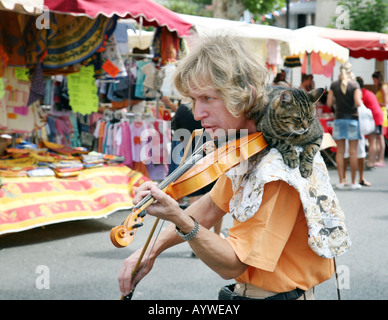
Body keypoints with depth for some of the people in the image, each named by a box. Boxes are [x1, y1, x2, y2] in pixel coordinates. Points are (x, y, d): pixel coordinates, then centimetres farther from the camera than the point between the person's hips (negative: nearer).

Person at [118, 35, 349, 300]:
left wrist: (179, 219, -36)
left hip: (275, 294, -7)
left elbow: (232, 266, -23)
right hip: (246, 289, 8)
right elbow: (211, 207, 15)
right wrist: (153, 249, 6)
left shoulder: (277, 169, -23)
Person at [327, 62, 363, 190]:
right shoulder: (354, 84, -6)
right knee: (353, 152, 2)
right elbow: (358, 103, -14)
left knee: (340, 151, 7)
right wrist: (361, 101, 8)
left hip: (339, 119, 3)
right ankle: (353, 182, 4)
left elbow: (329, 103, 2)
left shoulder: (334, 85, 2)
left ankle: (341, 181, 6)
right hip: (352, 119, -2)